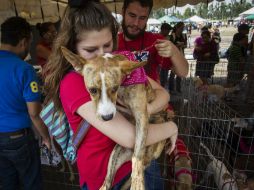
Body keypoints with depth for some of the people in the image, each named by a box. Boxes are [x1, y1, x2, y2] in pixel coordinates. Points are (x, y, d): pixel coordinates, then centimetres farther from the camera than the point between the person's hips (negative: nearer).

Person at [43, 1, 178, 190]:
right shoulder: (73, 83, -27)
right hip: (104, 175, -5)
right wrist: (171, 127, -17)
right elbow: (130, 136, -35)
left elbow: (163, 93, -6)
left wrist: (146, 110, -27)